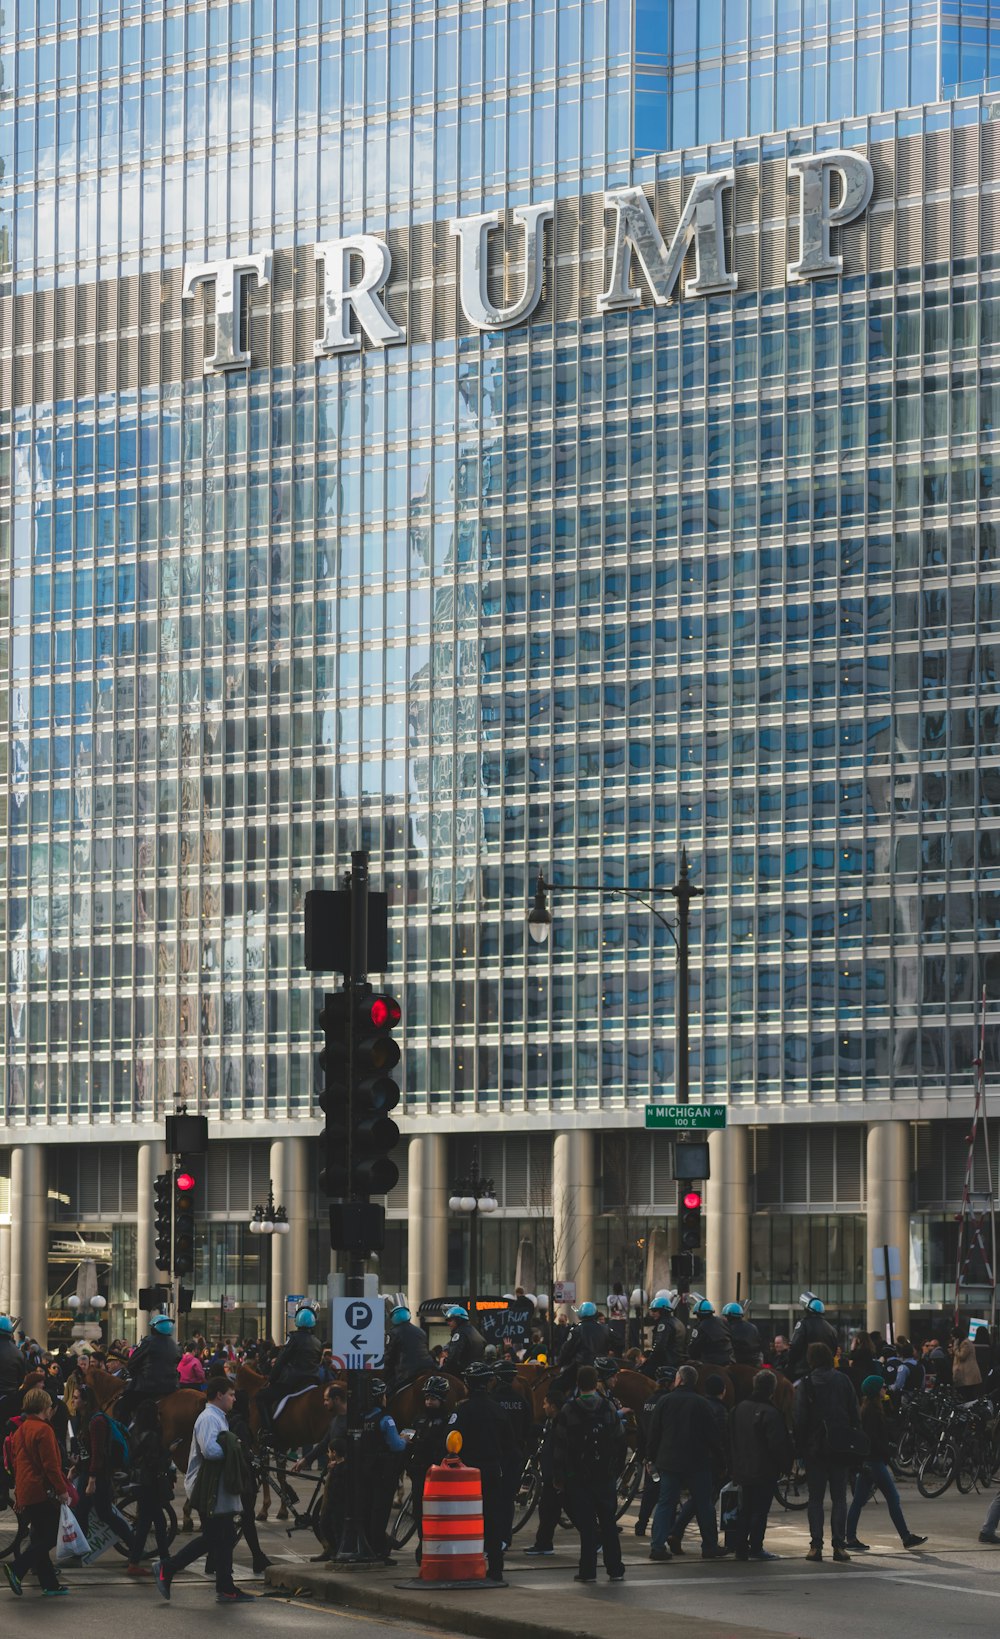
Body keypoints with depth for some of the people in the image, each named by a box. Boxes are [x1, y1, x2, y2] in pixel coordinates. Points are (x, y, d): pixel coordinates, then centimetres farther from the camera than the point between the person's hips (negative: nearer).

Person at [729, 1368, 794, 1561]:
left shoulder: (739, 1409, 7)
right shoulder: (770, 1413, -17)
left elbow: (730, 1439, 13)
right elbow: (778, 1443, -19)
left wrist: (733, 1465, 19)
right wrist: (785, 1465, -6)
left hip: (742, 1470, 7)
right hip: (764, 1471, -7)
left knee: (745, 1509, 14)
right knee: (760, 1510, -2)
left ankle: (740, 1547, 15)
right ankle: (756, 1548, -2)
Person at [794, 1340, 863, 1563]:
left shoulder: (805, 1384, -5)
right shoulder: (842, 1380, 3)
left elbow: (800, 1419, -8)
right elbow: (854, 1414, 4)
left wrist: (799, 1446, -2)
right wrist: (856, 1444, 9)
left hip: (814, 1447, -2)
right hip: (840, 1447, 2)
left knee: (816, 1498, 4)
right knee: (839, 1498, 5)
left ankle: (816, 1546, -3)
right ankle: (839, 1546, -2)